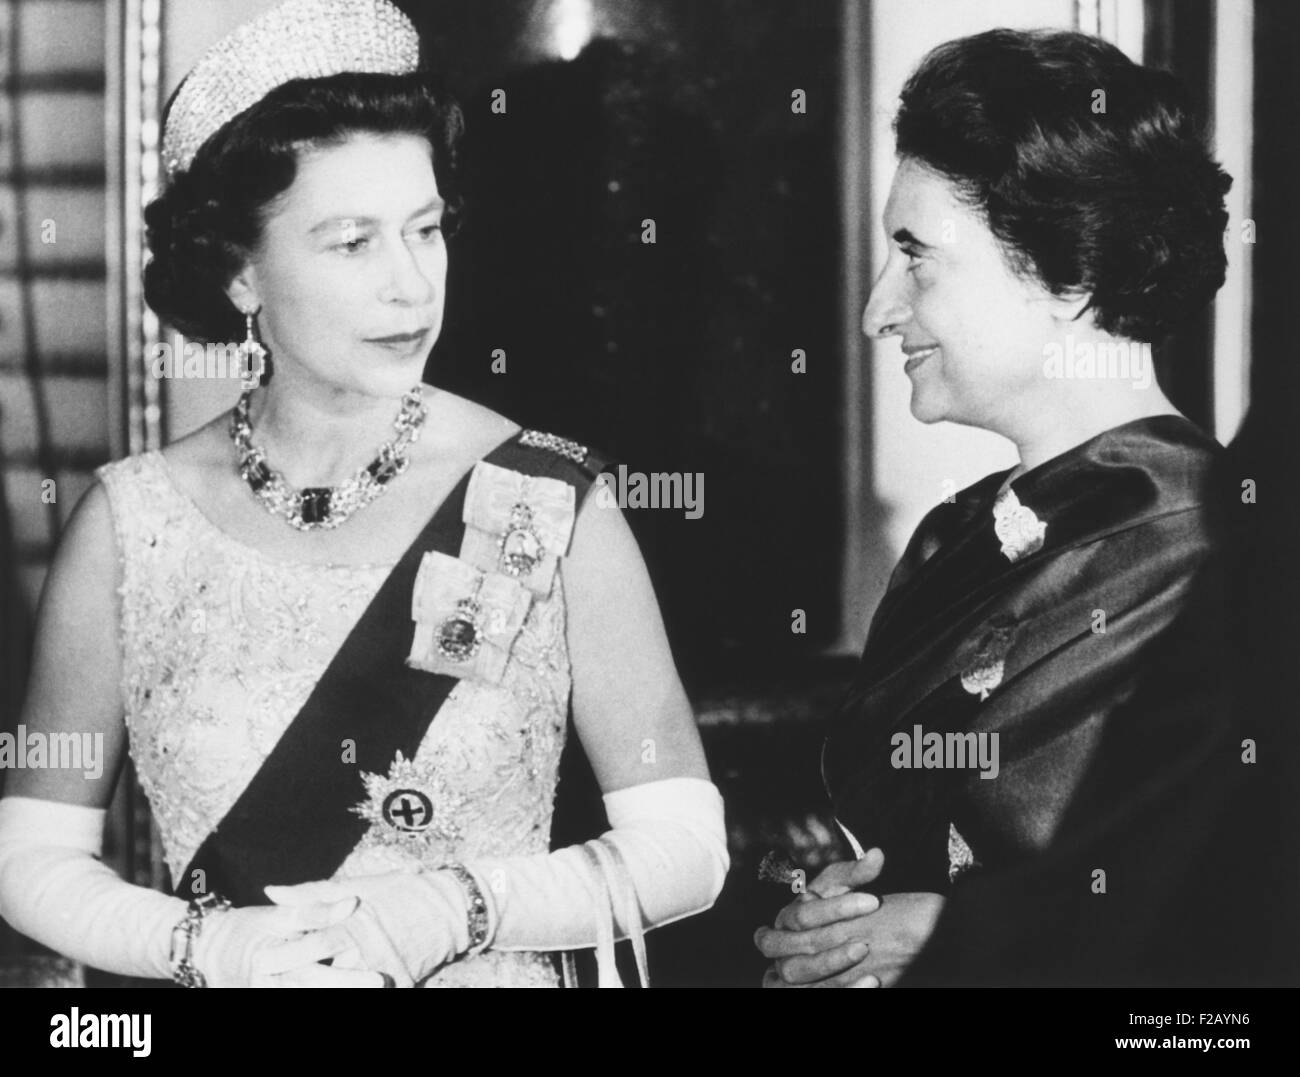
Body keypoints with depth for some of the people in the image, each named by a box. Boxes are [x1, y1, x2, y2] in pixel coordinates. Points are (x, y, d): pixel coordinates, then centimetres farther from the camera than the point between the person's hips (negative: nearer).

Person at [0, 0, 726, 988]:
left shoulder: (553, 506, -12)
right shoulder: (132, 525, -10)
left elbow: (684, 847, -12)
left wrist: (457, 908, -23)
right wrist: (201, 944, -19)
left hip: (496, 978, 0)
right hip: (225, 981, 1)